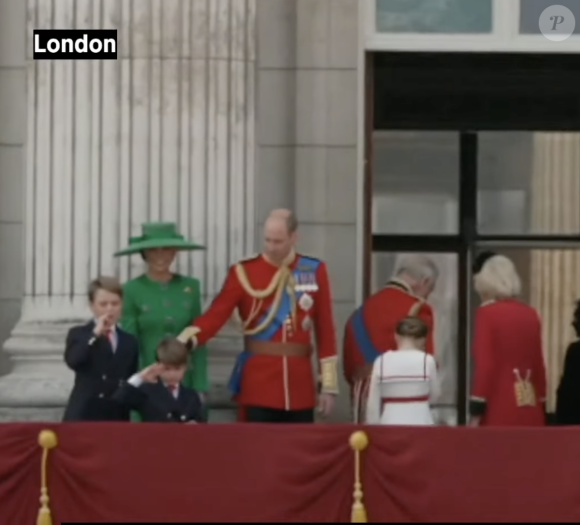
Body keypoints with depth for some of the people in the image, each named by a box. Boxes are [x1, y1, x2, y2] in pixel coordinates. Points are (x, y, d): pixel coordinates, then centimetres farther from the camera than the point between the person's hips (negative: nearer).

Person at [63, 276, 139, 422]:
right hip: (83, 416, -4)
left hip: (117, 418, 4)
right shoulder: (78, 334, 2)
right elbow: (72, 361, -19)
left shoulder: (129, 341, 14)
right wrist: (95, 334, -19)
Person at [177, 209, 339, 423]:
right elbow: (215, 315, -10)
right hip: (258, 386, -2)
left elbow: (325, 331, 6)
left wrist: (328, 384, 4)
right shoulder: (244, 272, -1)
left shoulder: (315, 271, 4)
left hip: (300, 385, 2)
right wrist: (184, 342, -28)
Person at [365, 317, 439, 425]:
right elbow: (433, 396, 7)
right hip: (420, 422, -1)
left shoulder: (381, 362, 0)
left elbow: (373, 403, 3)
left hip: (390, 423, 2)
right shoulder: (427, 360, -4)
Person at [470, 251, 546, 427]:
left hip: (499, 412, -5)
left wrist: (476, 414, -9)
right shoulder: (530, 314, 11)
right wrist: (541, 407, 22)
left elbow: (484, 366, -11)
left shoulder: (486, 313, -6)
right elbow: (539, 365, 15)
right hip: (531, 411, 6)